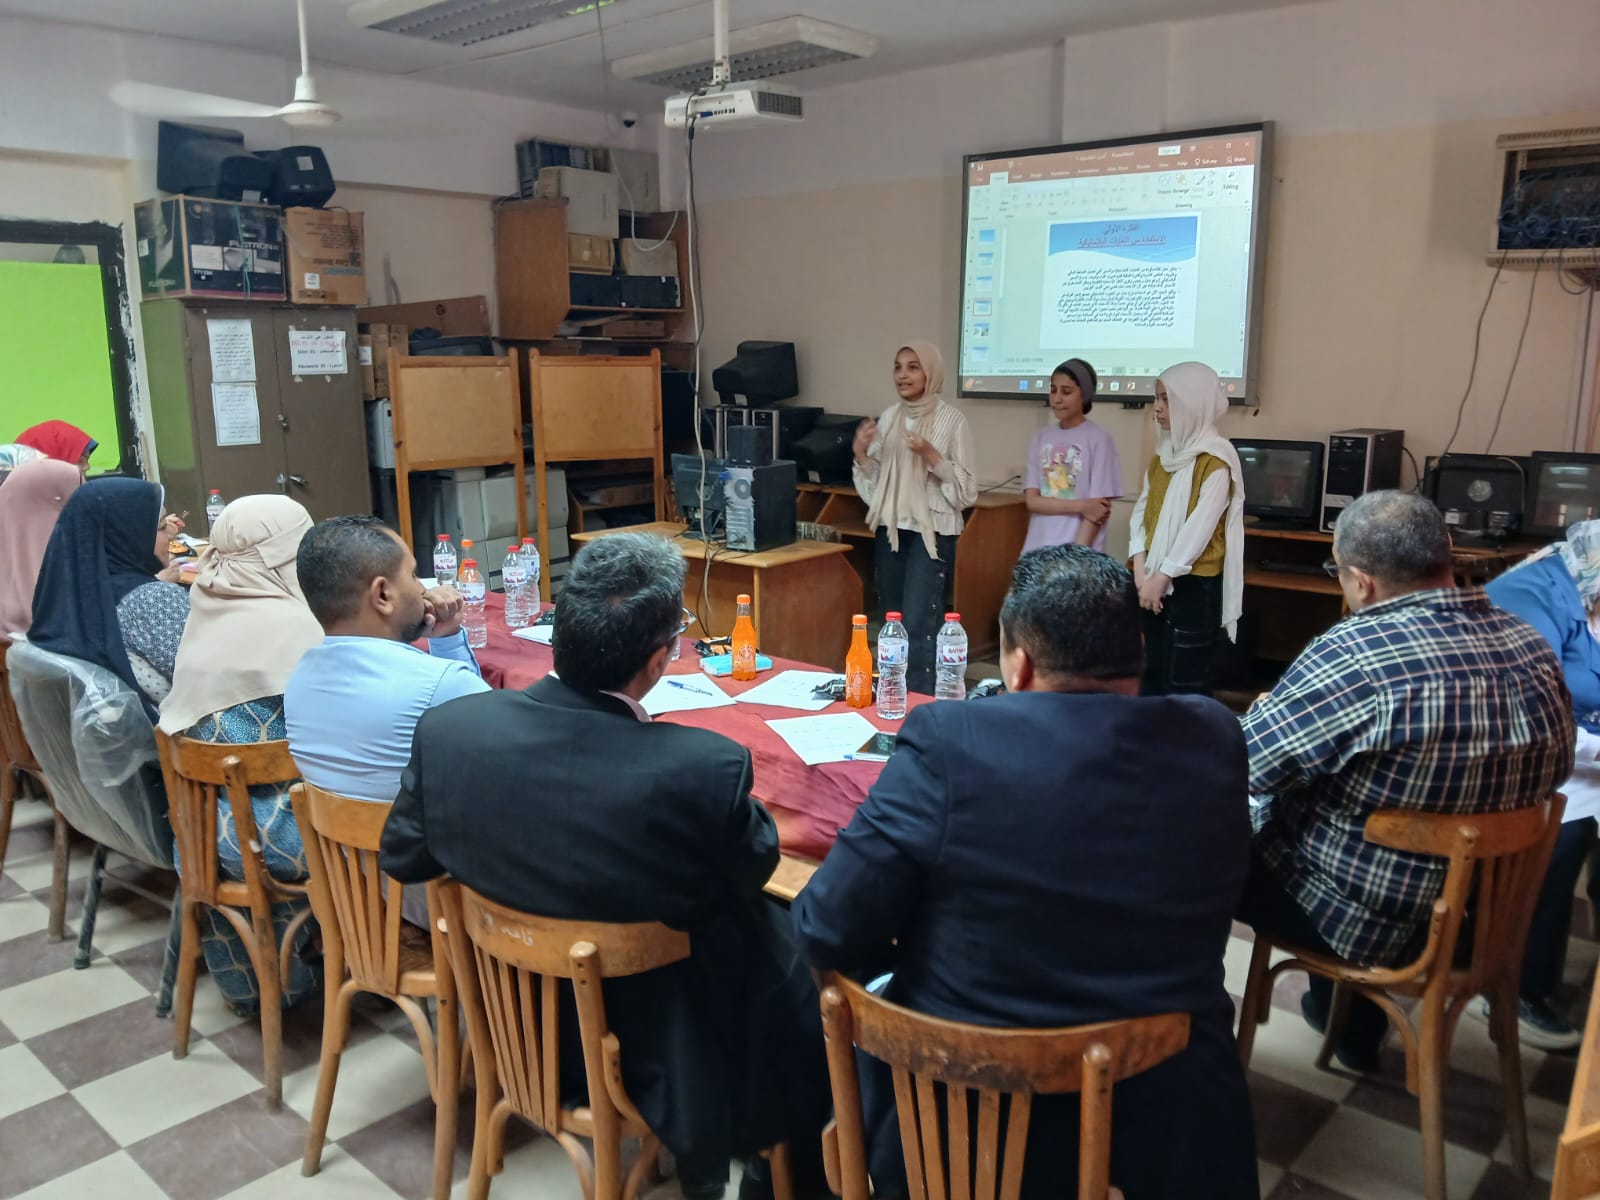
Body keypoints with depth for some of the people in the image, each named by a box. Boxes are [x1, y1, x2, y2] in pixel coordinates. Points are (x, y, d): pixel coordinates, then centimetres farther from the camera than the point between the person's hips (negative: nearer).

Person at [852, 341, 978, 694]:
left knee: (919, 627, -11)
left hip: (932, 533, -5)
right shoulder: (888, 417, 10)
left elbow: (965, 489, -8)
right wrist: (861, 453, -3)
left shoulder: (952, 419, -6)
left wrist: (931, 456, -19)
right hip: (891, 531, 6)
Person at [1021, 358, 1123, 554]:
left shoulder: (1098, 439, -3)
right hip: (1038, 550, 4)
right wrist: (1080, 506, -11)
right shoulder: (1041, 438, 9)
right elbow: (1033, 501, 2)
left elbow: (1099, 509, -7)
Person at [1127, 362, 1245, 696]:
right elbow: (1142, 511, 7)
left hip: (1194, 583, -7)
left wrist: (1163, 575, -16)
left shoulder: (1216, 459, -12)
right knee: (1153, 674, 13)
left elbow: (1201, 525, -17)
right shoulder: (1163, 453, 11)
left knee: (1185, 681, -1)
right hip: (1157, 580, 7)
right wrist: (1141, 569, -5)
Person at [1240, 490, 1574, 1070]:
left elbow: (1244, 764, -21)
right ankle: (1354, 1029, 42)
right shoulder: (1536, 649, -5)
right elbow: (1552, 772, 11)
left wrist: (1269, 711, 1)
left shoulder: (1357, 654, -29)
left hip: (1366, 914, -7)